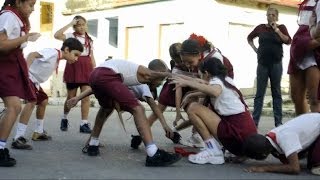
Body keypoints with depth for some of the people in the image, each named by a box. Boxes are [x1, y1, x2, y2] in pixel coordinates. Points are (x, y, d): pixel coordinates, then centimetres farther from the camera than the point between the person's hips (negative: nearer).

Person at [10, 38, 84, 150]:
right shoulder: (52, 52, -17)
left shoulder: (57, 60, 11)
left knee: (43, 101, 22)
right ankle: (18, 138, -31)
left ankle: (38, 132, 36)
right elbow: (32, 55, -28)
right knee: (32, 101, -27)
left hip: (34, 81, 11)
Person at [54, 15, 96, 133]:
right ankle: (64, 118, 31)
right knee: (71, 97, 5)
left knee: (86, 96, -5)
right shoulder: (71, 36, 2)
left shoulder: (89, 39, 15)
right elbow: (57, 35, -18)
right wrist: (70, 24, -12)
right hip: (73, 66, -3)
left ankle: (84, 124, -3)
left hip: (86, 67, 3)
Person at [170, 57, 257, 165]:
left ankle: (213, 152, -8)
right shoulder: (227, 80, 22)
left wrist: (187, 83, -22)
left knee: (193, 108, -3)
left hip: (238, 134, -9)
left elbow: (215, 91, -28)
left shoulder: (216, 80, -3)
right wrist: (191, 95, 25)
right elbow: (209, 92, 38)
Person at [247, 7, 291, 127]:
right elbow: (249, 38, 21)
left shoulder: (281, 28, 3)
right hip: (262, 64, 1)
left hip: (276, 64, -1)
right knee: (260, 92, 1)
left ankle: (278, 122, 7)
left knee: (276, 92, 4)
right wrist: (255, 49, 8)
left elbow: (288, 41, -11)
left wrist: (276, 30, -13)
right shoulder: (260, 28, 6)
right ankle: (254, 121, 2)